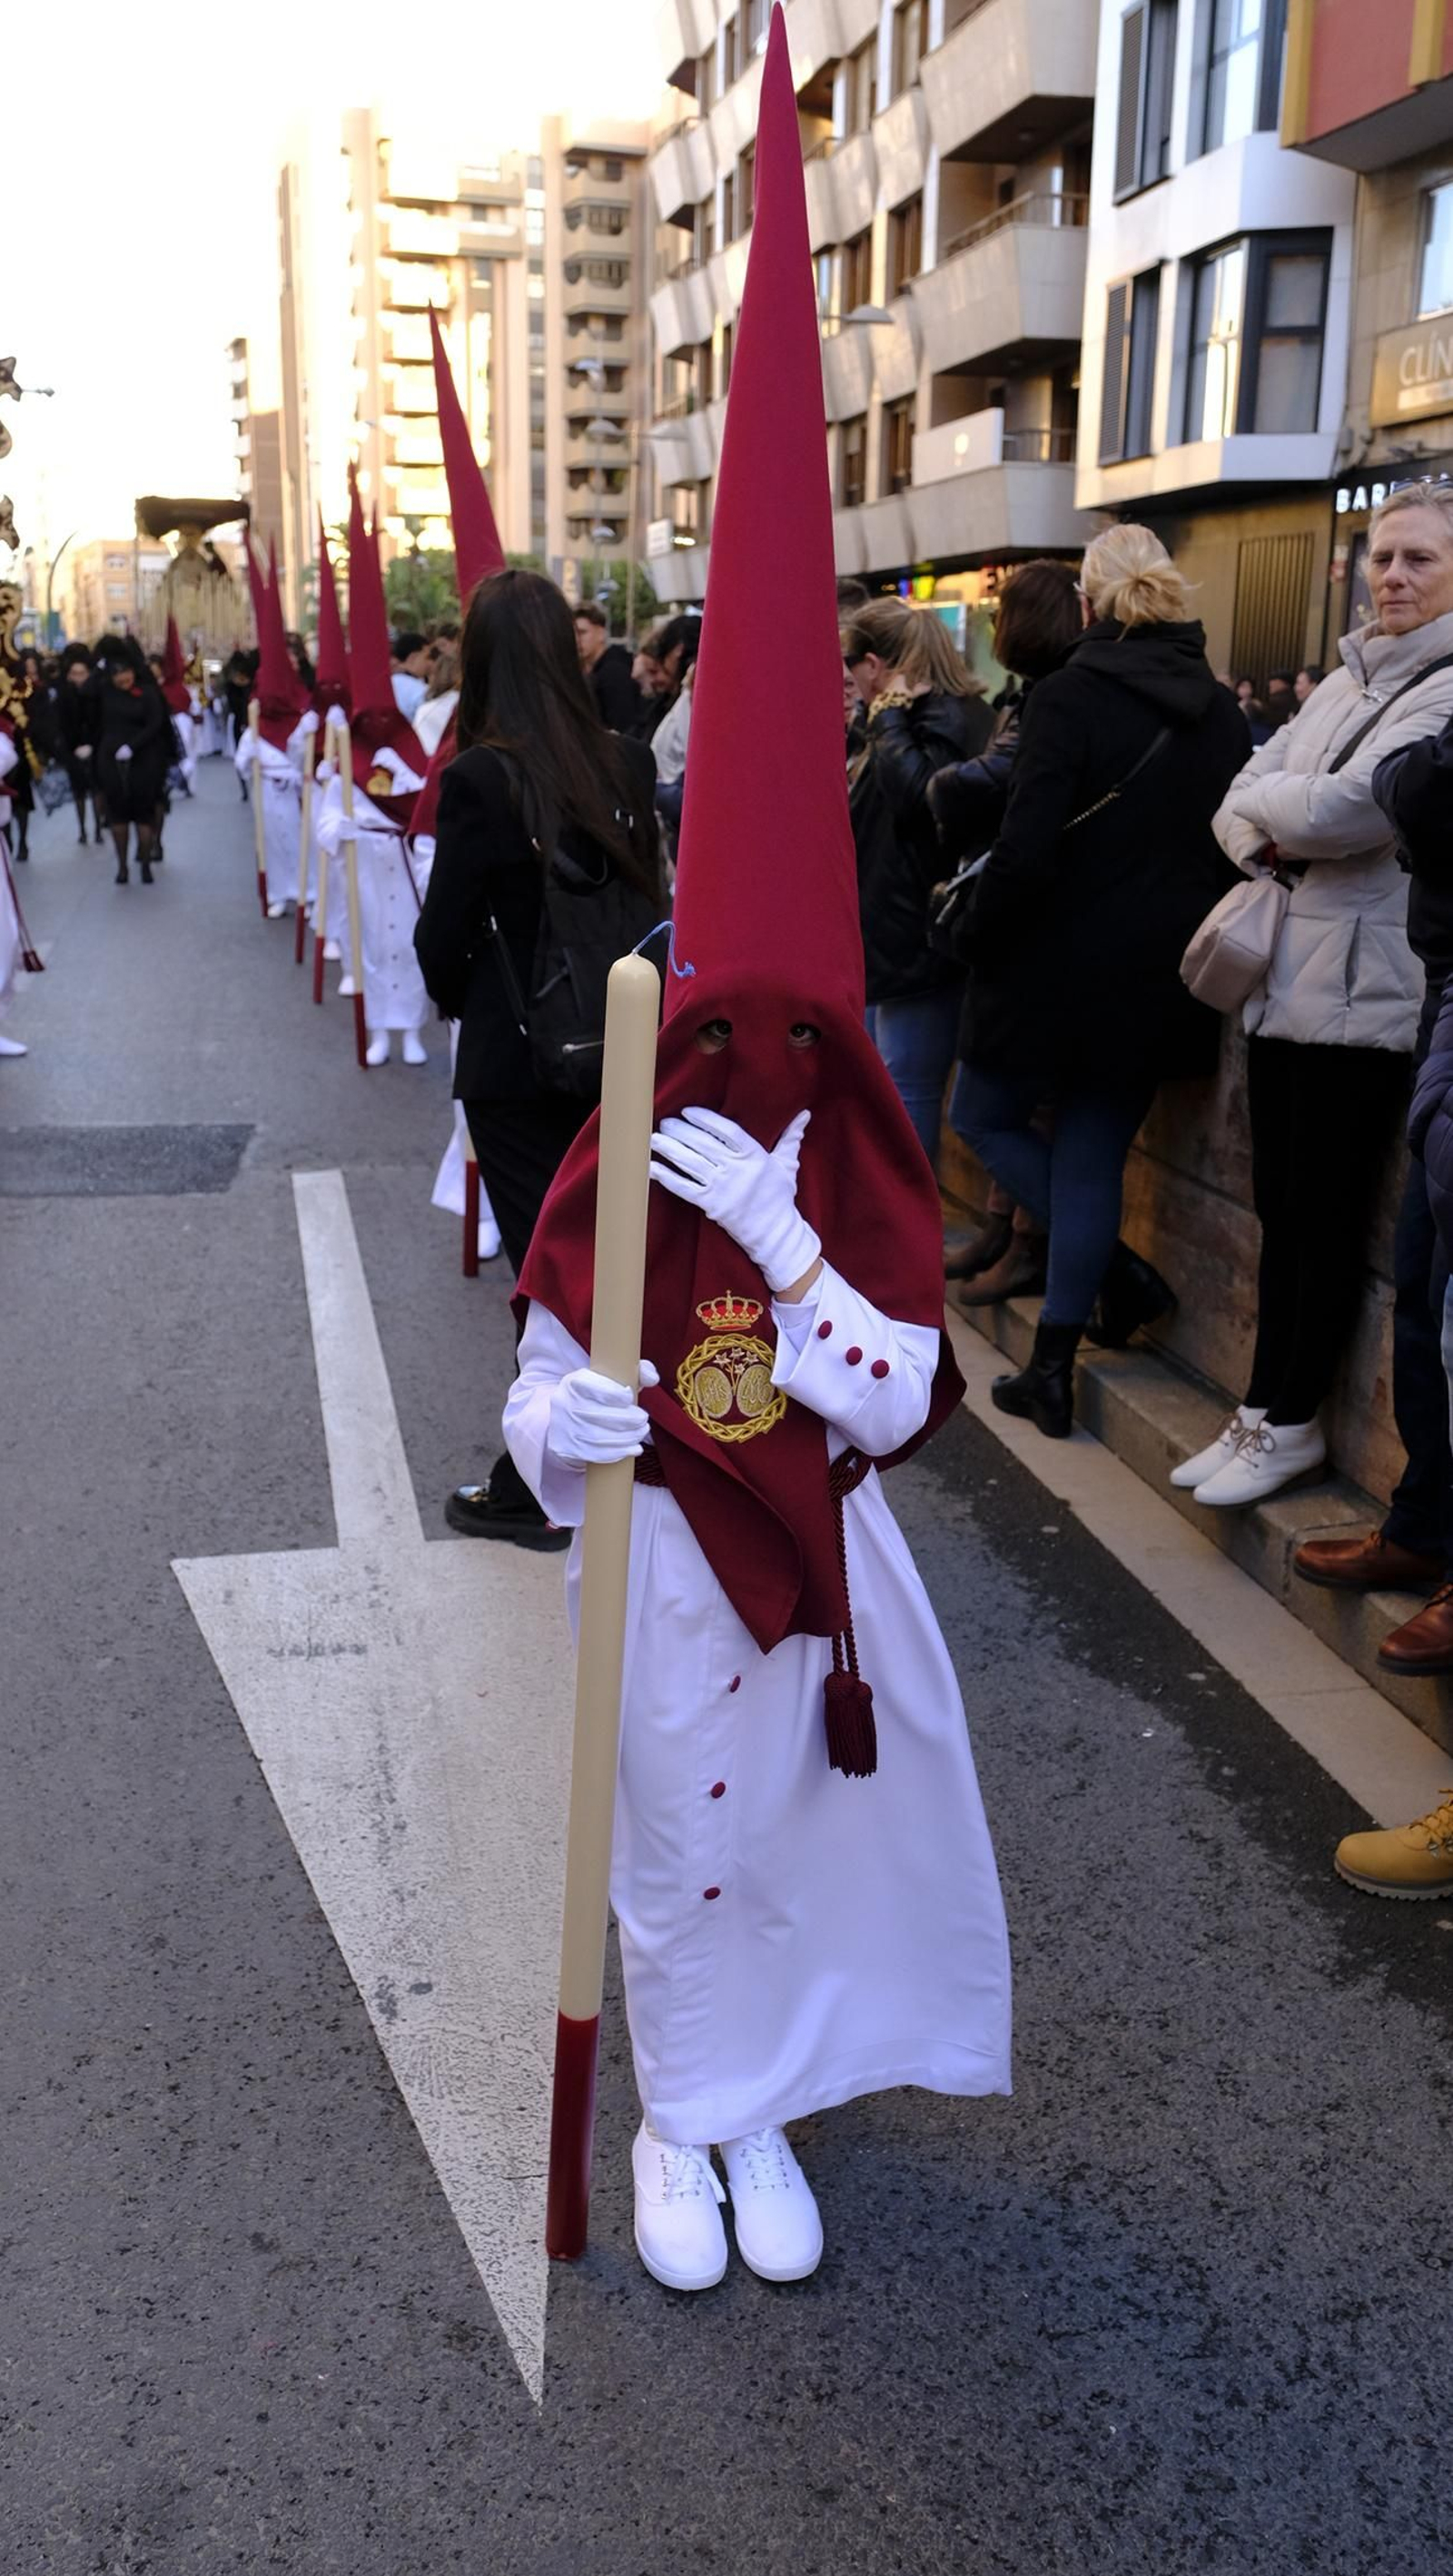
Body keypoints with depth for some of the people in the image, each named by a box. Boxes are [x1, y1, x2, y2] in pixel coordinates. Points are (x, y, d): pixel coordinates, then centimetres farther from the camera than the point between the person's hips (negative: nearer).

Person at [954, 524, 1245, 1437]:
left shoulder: (1070, 698, -13)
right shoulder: (1223, 713, 6)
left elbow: (1026, 849, -19)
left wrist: (984, 941, -6)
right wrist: (1188, 932, 19)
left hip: (1063, 966, -6)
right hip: (1164, 983, 6)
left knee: (989, 1116, 16)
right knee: (1094, 1155, 12)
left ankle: (1122, 1278, 7)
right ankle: (1053, 1369, 15)